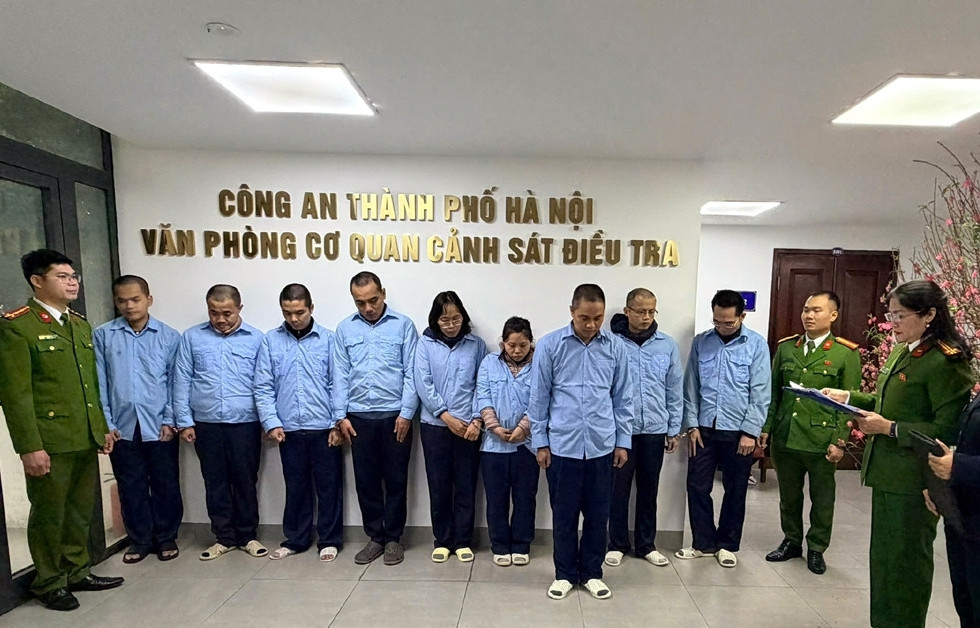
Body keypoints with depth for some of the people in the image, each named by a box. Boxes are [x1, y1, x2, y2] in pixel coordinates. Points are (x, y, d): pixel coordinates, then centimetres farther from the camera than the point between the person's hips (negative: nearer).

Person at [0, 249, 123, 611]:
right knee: (49, 514, 10)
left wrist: (102, 427, 15)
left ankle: (77, 572, 33)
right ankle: (49, 583, 27)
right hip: (49, 442, -6)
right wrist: (29, 447, -17)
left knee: (81, 511, 17)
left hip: (86, 439, 6)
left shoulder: (81, 325, 12)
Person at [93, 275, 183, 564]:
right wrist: (106, 424, -2)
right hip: (122, 427, 1)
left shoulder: (169, 336, -2)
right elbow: (99, 383, 2)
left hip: (159, 426, -1)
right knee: (131, 488, 12)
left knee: (166, 485, 9)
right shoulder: (102, 335, 1)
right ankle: (140, 540, 28)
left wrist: (170, 420, -5)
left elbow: (175, 382, -1)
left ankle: (166, 538, 25)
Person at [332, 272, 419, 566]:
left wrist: (406, 413, -9)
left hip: (395, 415, -2)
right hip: (359, 417, 2)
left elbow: (411, 372, -4)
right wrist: (341, 415, 0)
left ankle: (393, 538, 25)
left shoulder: (403, 325, -2)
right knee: (366, 480, 11)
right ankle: (375, 536, 28)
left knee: (395, 480, 8)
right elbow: (340, 375, 5)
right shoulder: (345, 329, 6)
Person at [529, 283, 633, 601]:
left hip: (602, 446, 2)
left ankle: (592, 573, 33)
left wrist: (623, 441, 6)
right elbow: (538, 397, -2)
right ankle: (565, 573, 30)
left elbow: (623, 398, 6)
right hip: (562, 445, -1)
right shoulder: (550, 345, -7)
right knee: (564, 514, 12)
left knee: (597, 514, 14)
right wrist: (540, 441, -2)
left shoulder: (616, 347, -1)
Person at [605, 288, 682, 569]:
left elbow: (675, 390, 6)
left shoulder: (667, 345, 1)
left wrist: (674, 429, 7)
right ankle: (617, 544, 27)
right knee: (618, 489, 10)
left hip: (655, 430, 3)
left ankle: (646, 544, 32)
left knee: (649, 490, 15)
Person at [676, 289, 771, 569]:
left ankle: (727, 545, 30)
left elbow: (760, 393, -7)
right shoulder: (700, 342, 2)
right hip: (704, 428, 2)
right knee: (697, 486, 7)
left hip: (738, 431, -2)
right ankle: (703, 542, 25)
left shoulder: (757, 345, -4)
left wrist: (750, 432, -11)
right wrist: (692, 425, -2)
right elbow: (690, 387, 3)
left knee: (735, 491, 12)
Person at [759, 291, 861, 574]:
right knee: (788, 495, 16)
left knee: (822, 499, 12)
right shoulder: (785, 347, 6)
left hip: (821, 440, -3)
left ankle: (816, 549, 31)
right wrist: (766, 428, 5)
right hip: (785, 437, 3)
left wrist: (839, 441, -10)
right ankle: (791, 541, 34)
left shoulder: (846, 353, -3)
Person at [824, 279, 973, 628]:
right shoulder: (900, 352, 10)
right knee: (883, 554, 20)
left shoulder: (945, 361, -17)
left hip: (914, 479, -9)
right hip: (887, 472, 9)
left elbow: (947, 430, -20)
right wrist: (849, 397, 6)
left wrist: (890, 428, -26)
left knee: (905, 559, 7)